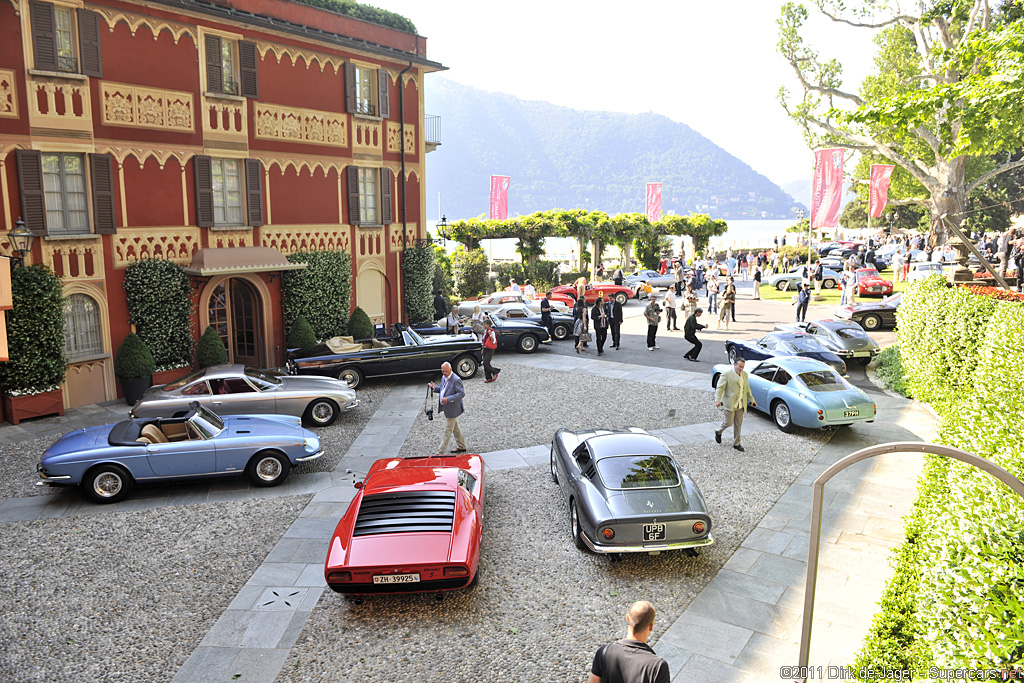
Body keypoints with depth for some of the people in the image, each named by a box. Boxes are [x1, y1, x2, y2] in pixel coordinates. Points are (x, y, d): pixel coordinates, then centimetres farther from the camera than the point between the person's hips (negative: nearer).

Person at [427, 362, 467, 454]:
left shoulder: (456, 380, -22)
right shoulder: (444, 378, 7)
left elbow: (462, 394, -24)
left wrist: (448, 399, -31)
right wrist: (434, 388, 0)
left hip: (453, 409, -10)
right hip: (446, 408, 10)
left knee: (447, 431, -2)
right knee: (455, 428, 21)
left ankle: (441, 452, 3)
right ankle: (461, 447, 35)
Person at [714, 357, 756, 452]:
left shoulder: (744, 374, 11)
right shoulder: (727, 374, -11)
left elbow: (747, 388, 21)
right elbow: (720, 387, -15)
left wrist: (751, 400, 15)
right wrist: (717, 400, -27)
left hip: (740, 405, 6)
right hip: (729, 404, -6)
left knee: (738, 424, 9)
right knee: (728, 423, -1)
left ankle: (736, 443, 19)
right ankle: (718, 432, 28)